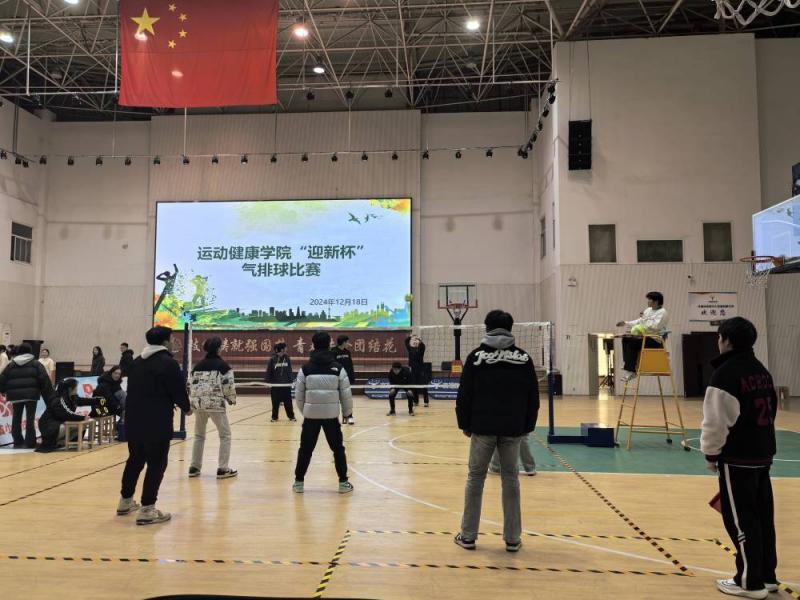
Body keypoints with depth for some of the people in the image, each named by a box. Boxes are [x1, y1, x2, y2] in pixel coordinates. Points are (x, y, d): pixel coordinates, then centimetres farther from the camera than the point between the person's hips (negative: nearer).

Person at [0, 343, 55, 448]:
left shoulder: (11, 364, 12)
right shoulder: (35, 363, 4)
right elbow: (44, 379, -5)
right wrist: (49, 393, -2)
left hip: (15, 394, 3)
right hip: (31, 394, -3)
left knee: (16, 418, 12)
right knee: (30, 418, -1)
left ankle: (18, 441, 15)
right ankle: (30, 442, -2)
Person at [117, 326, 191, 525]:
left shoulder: (136, 362, 12)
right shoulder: (169, 363, -12)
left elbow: (133, 390, 18)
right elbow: (178, 391, -12)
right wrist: (186, 408, 8)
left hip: (134, 420, 8)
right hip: (158, 422, -8)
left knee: (135, 460, 21)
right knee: (156, 465, -1)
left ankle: (125, 501, 33)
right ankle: (147, 510, -1)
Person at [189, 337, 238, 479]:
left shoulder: (197, 366, 12)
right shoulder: (222, 365, -4)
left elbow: (193, 385, 13)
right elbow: (228, 385, -7)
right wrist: (232, 399, 11)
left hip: (198, 403, 5)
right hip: (216, 403, -5)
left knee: (199, 435, 19)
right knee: (225, 435, 7)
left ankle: (194, 468, 20)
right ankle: (223, 469, 3)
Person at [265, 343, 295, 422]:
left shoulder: (286, 358, 2)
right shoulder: (273, 359, -7)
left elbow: (290, 371, 6)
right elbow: (268, 372, -5)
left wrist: (290, 381, 3)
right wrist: (268, 382, -7)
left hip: (286, 384, 2)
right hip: (275, 384, -2)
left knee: (288, 401, 7)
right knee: (275, 402, 6)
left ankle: (291, 416, 17)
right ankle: (274, 417, 18)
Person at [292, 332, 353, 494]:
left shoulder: (305, 368, -2)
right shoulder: (338, 368, -3)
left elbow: (299, 395, 3)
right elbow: (346, 394, -1)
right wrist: (347, 411, 15)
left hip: (311, 415, 0)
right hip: (331, 415, 0)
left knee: (305, 449, 12)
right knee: (338, 448, 12)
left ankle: (299, 482, 19)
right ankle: (343, 483, 16)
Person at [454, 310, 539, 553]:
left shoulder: (476, 356, -3)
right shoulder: (524, 358, 3)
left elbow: (464, 395, -3)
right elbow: (533, 397, 4)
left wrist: (465, 424, 6)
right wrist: (527, 426, 12)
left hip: (482, 427, -1)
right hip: (513, 429, 1)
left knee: (475, 478, 8)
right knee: (510, 479, 9)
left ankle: (468, 536, 14)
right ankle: (512, 539, 13)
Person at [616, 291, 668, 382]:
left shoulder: (662, 312, -10)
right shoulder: (648, 310, 17)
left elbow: (656, 326, -23)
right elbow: (639, 321, 21)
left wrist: (645, 319, -16)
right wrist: (626, 323, 11)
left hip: (656, 340, -9)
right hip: (646, 337, 9)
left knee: (632, 343, -25)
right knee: (626, 339, -6)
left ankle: (631, 370, -22)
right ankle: (626, 363, -4)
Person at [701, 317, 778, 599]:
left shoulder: (725, 373, -17)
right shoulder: (762, 370, 10)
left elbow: (716, 420, -18)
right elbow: (770, 411, 18)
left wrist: (711, 452, -4)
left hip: (737, 458, -9)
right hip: (763, 453, 9)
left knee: (740, 520, 2)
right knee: (763, 517, 16)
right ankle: (767, 576, 26)